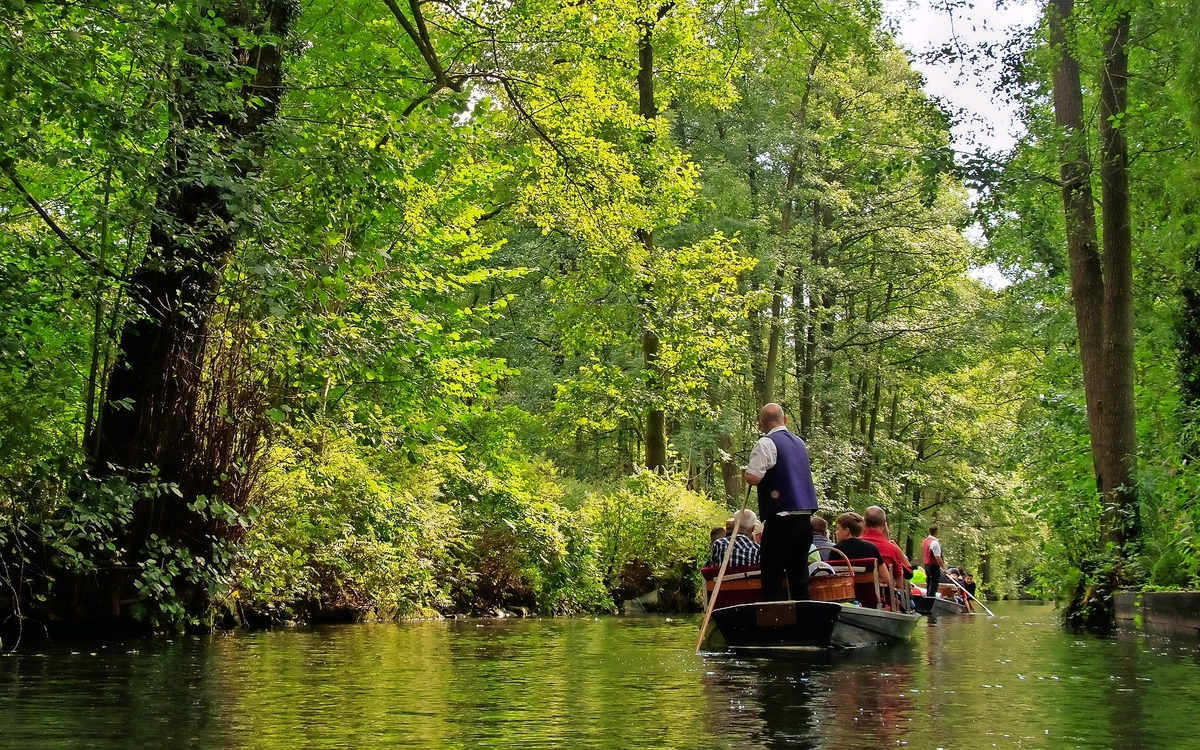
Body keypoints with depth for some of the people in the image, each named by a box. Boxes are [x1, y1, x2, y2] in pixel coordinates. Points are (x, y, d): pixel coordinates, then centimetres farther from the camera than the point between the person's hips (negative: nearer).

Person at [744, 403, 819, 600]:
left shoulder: (766, 443, -8)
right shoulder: (799, 443, 16)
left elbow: (753, 478, -17)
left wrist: (746, 473, 3)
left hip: (781, 518, -7)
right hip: (805, 516, 8)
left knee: (773, 576, -3)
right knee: (799, 575, 11)